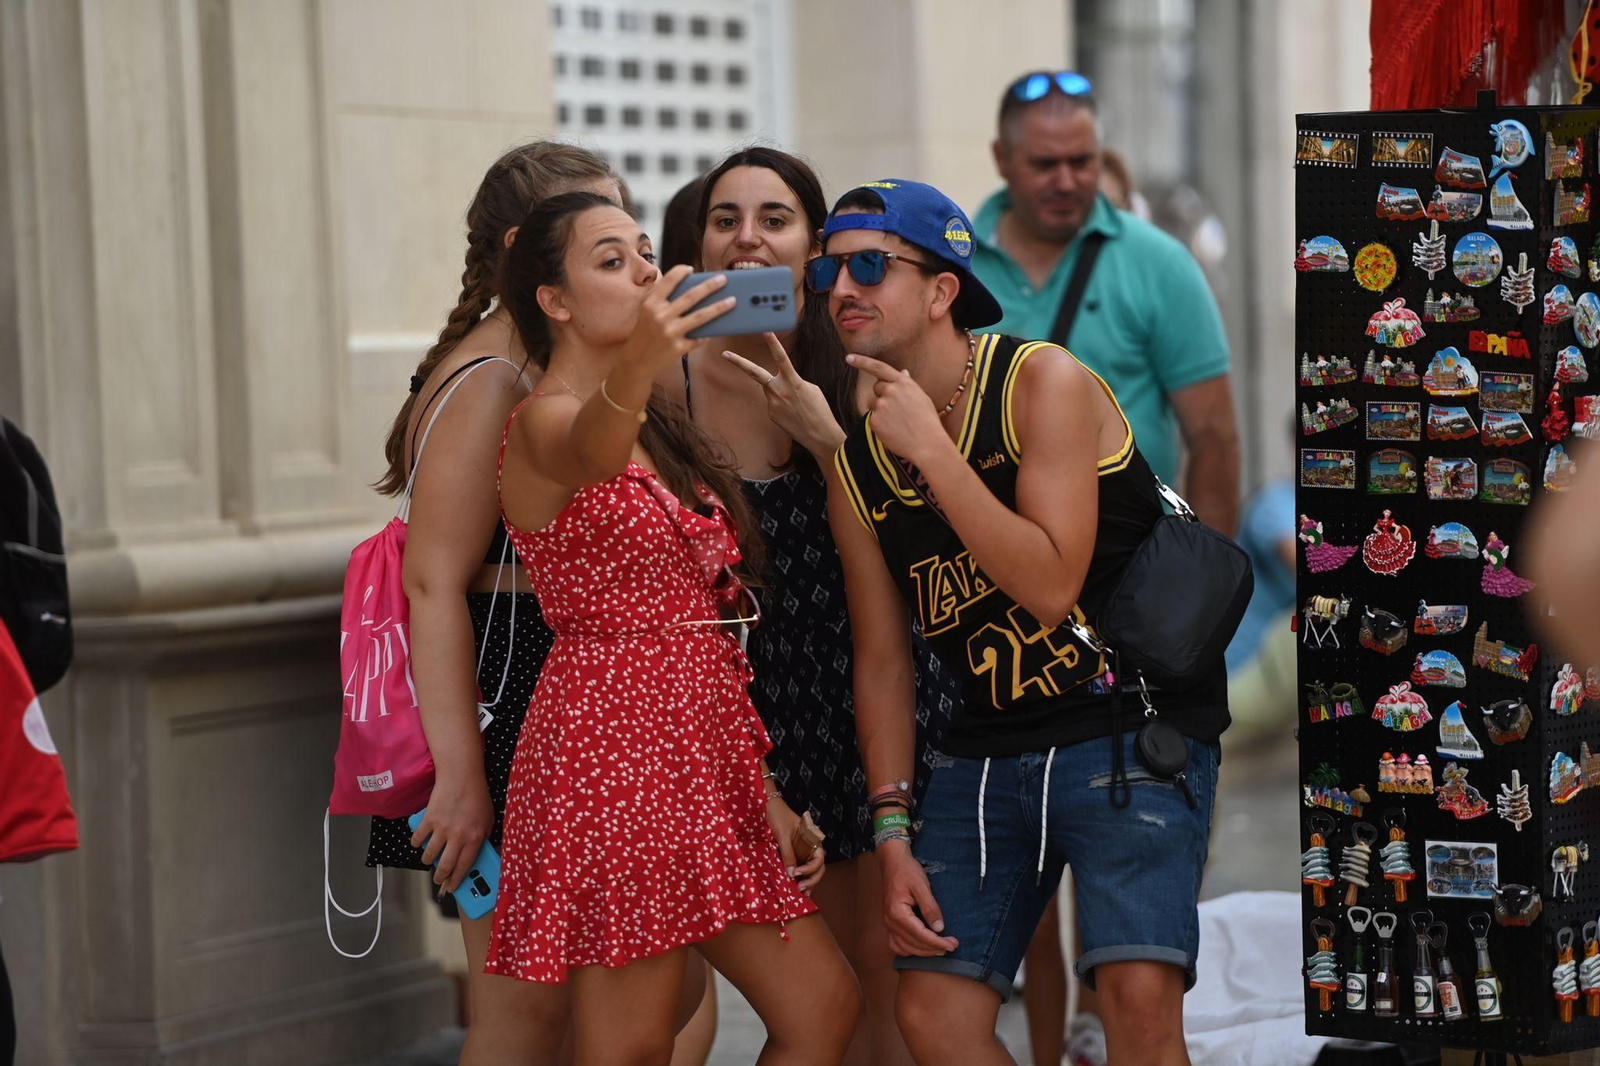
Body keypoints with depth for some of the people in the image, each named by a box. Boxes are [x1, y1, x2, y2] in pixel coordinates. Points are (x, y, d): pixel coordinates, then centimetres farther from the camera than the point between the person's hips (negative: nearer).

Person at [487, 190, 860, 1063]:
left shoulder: (661, 433, 18)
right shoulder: (543, 422, -8)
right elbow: (587, 451, -35)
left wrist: (763, 791, 14)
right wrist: (637, 365, -57)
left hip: (705, 749, 9)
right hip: (614, 744, -9)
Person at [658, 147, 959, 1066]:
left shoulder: (862, 370, -10)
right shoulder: (677, 381, -5)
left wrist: (828, 437, -25)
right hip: (767, 696, 2)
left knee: (888, 959, -2)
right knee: (823, 968, 12)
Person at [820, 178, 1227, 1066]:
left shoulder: (1044, 383, -12)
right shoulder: (857, 462, 5)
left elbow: (1049, 585, -23)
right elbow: (882, 661, 10)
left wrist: (930, 447, -23)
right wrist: (892, 837, 5)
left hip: (1131, 720, -6)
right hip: (988, 750, 6)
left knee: (1139, 993, -21)